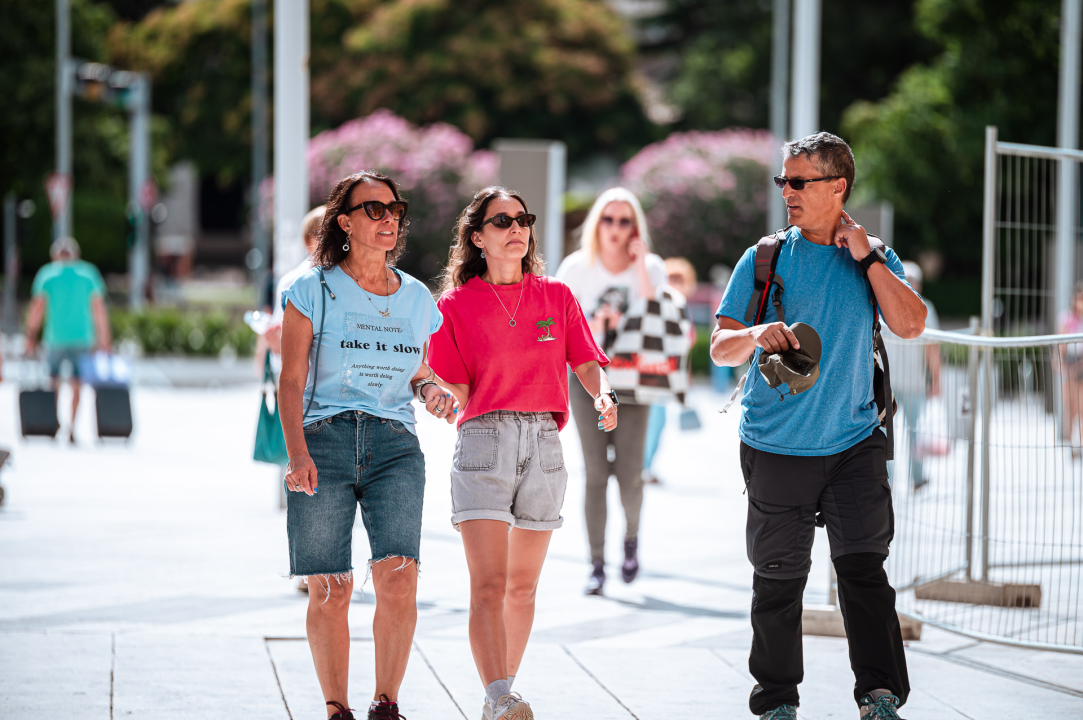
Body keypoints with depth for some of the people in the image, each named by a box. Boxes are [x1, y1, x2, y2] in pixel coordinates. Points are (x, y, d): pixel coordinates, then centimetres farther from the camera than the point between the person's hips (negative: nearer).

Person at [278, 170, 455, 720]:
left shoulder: (417, 299, 14)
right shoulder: (313, 290, 4)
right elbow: (291, 381, -1)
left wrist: (430, 392, 1)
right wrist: (297, 452, -14)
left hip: (395, 444, 2)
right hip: (325, 439, -2)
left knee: (399, 577, -15)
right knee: (330, 589, -4)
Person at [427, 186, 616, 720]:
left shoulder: (557, 296, 12)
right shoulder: (457, 305, 5)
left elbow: (587, 362, 6)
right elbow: (459, 389, 5)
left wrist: (603, 396, -13)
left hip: (544, 445, 4)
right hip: (484, 440, -4)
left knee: (523, 586, 9)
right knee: (489, 585, -15)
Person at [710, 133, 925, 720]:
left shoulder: (875, 261, 7)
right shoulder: (764, 260, 4)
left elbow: (910, 325, -8)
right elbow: (720, 347, 0)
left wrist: (865, 257, -9)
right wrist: (757, 335, -23)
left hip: (854, 443, 0)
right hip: (777, 447, 0)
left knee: (864, 567, -9)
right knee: (778, 578, 4)